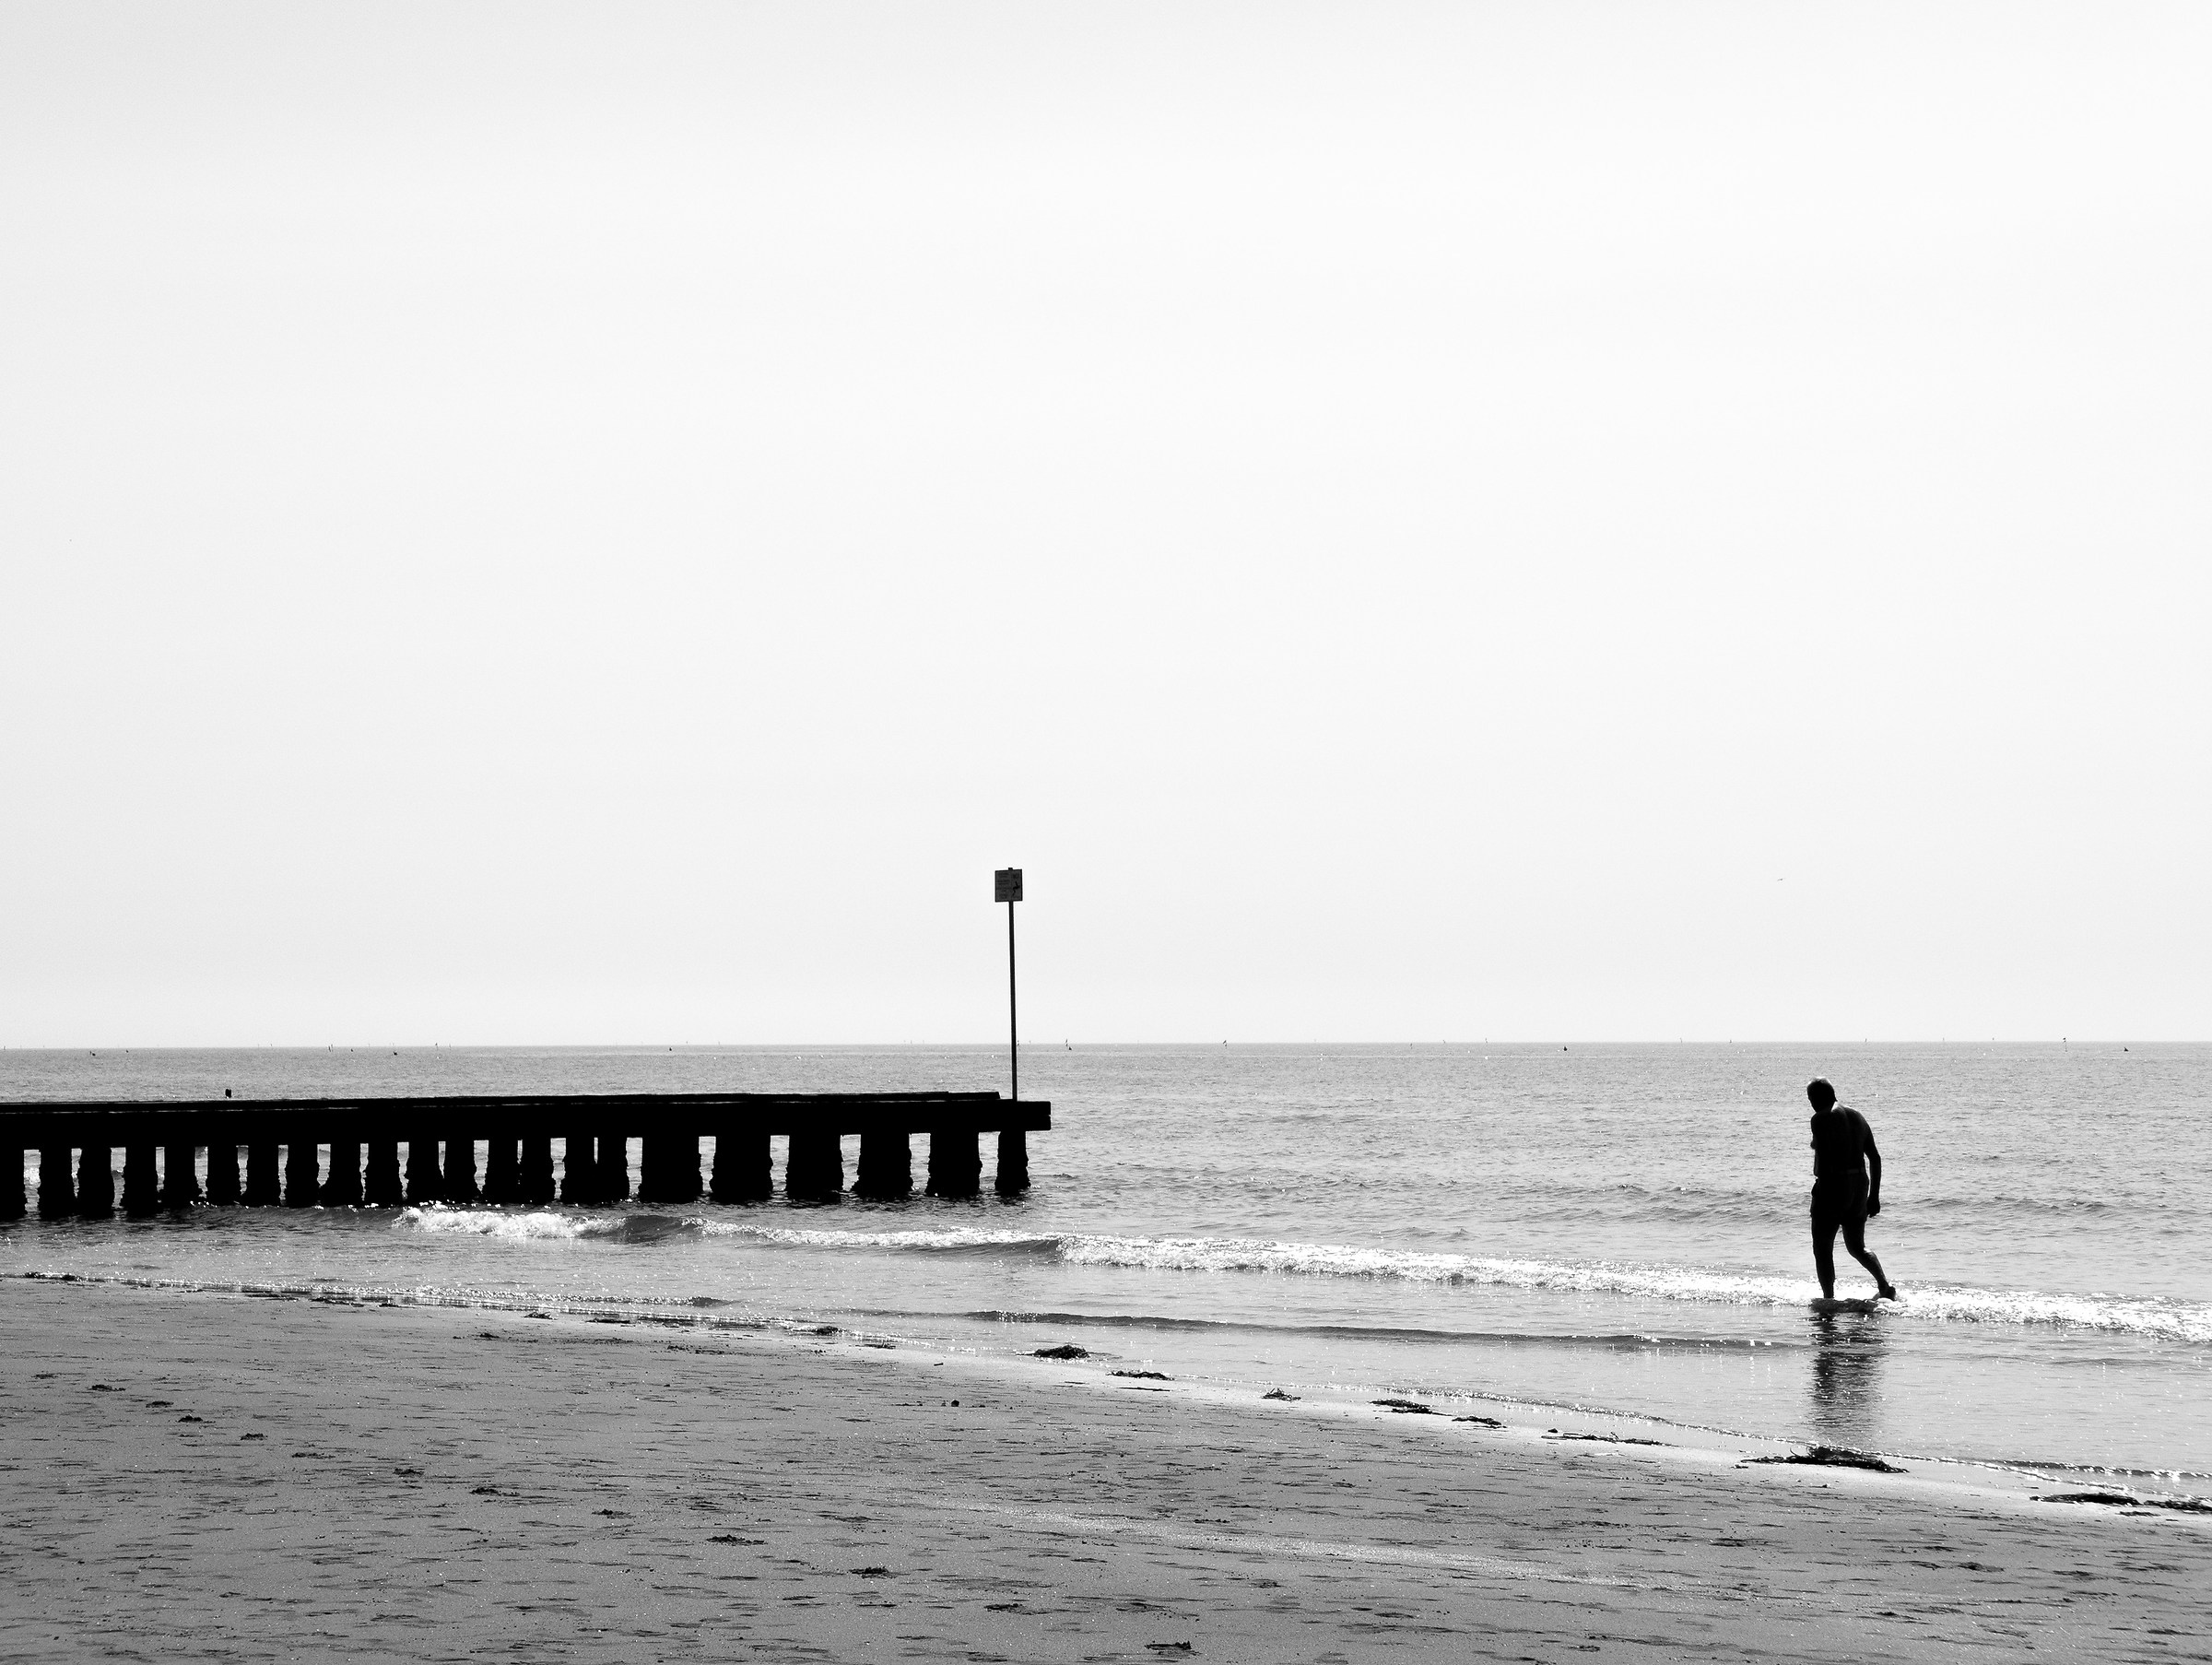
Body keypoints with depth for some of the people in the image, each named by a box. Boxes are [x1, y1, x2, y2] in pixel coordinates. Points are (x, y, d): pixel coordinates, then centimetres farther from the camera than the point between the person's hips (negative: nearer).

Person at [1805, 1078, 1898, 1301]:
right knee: (1857, 1248, 19)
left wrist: (1822, 1195, -21)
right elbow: (1875, 1158, 13)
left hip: (1833, 1184, -7)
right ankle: (1886, 1287, 4)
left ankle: (1828, 1299, -2)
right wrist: (1874, 1195, 17)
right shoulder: (1857, 1117, 13)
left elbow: (1823, 1157, -21)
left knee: (1822, 1249, 3)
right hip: (1859, 1186, 7)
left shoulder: (1821, 1119, -10)